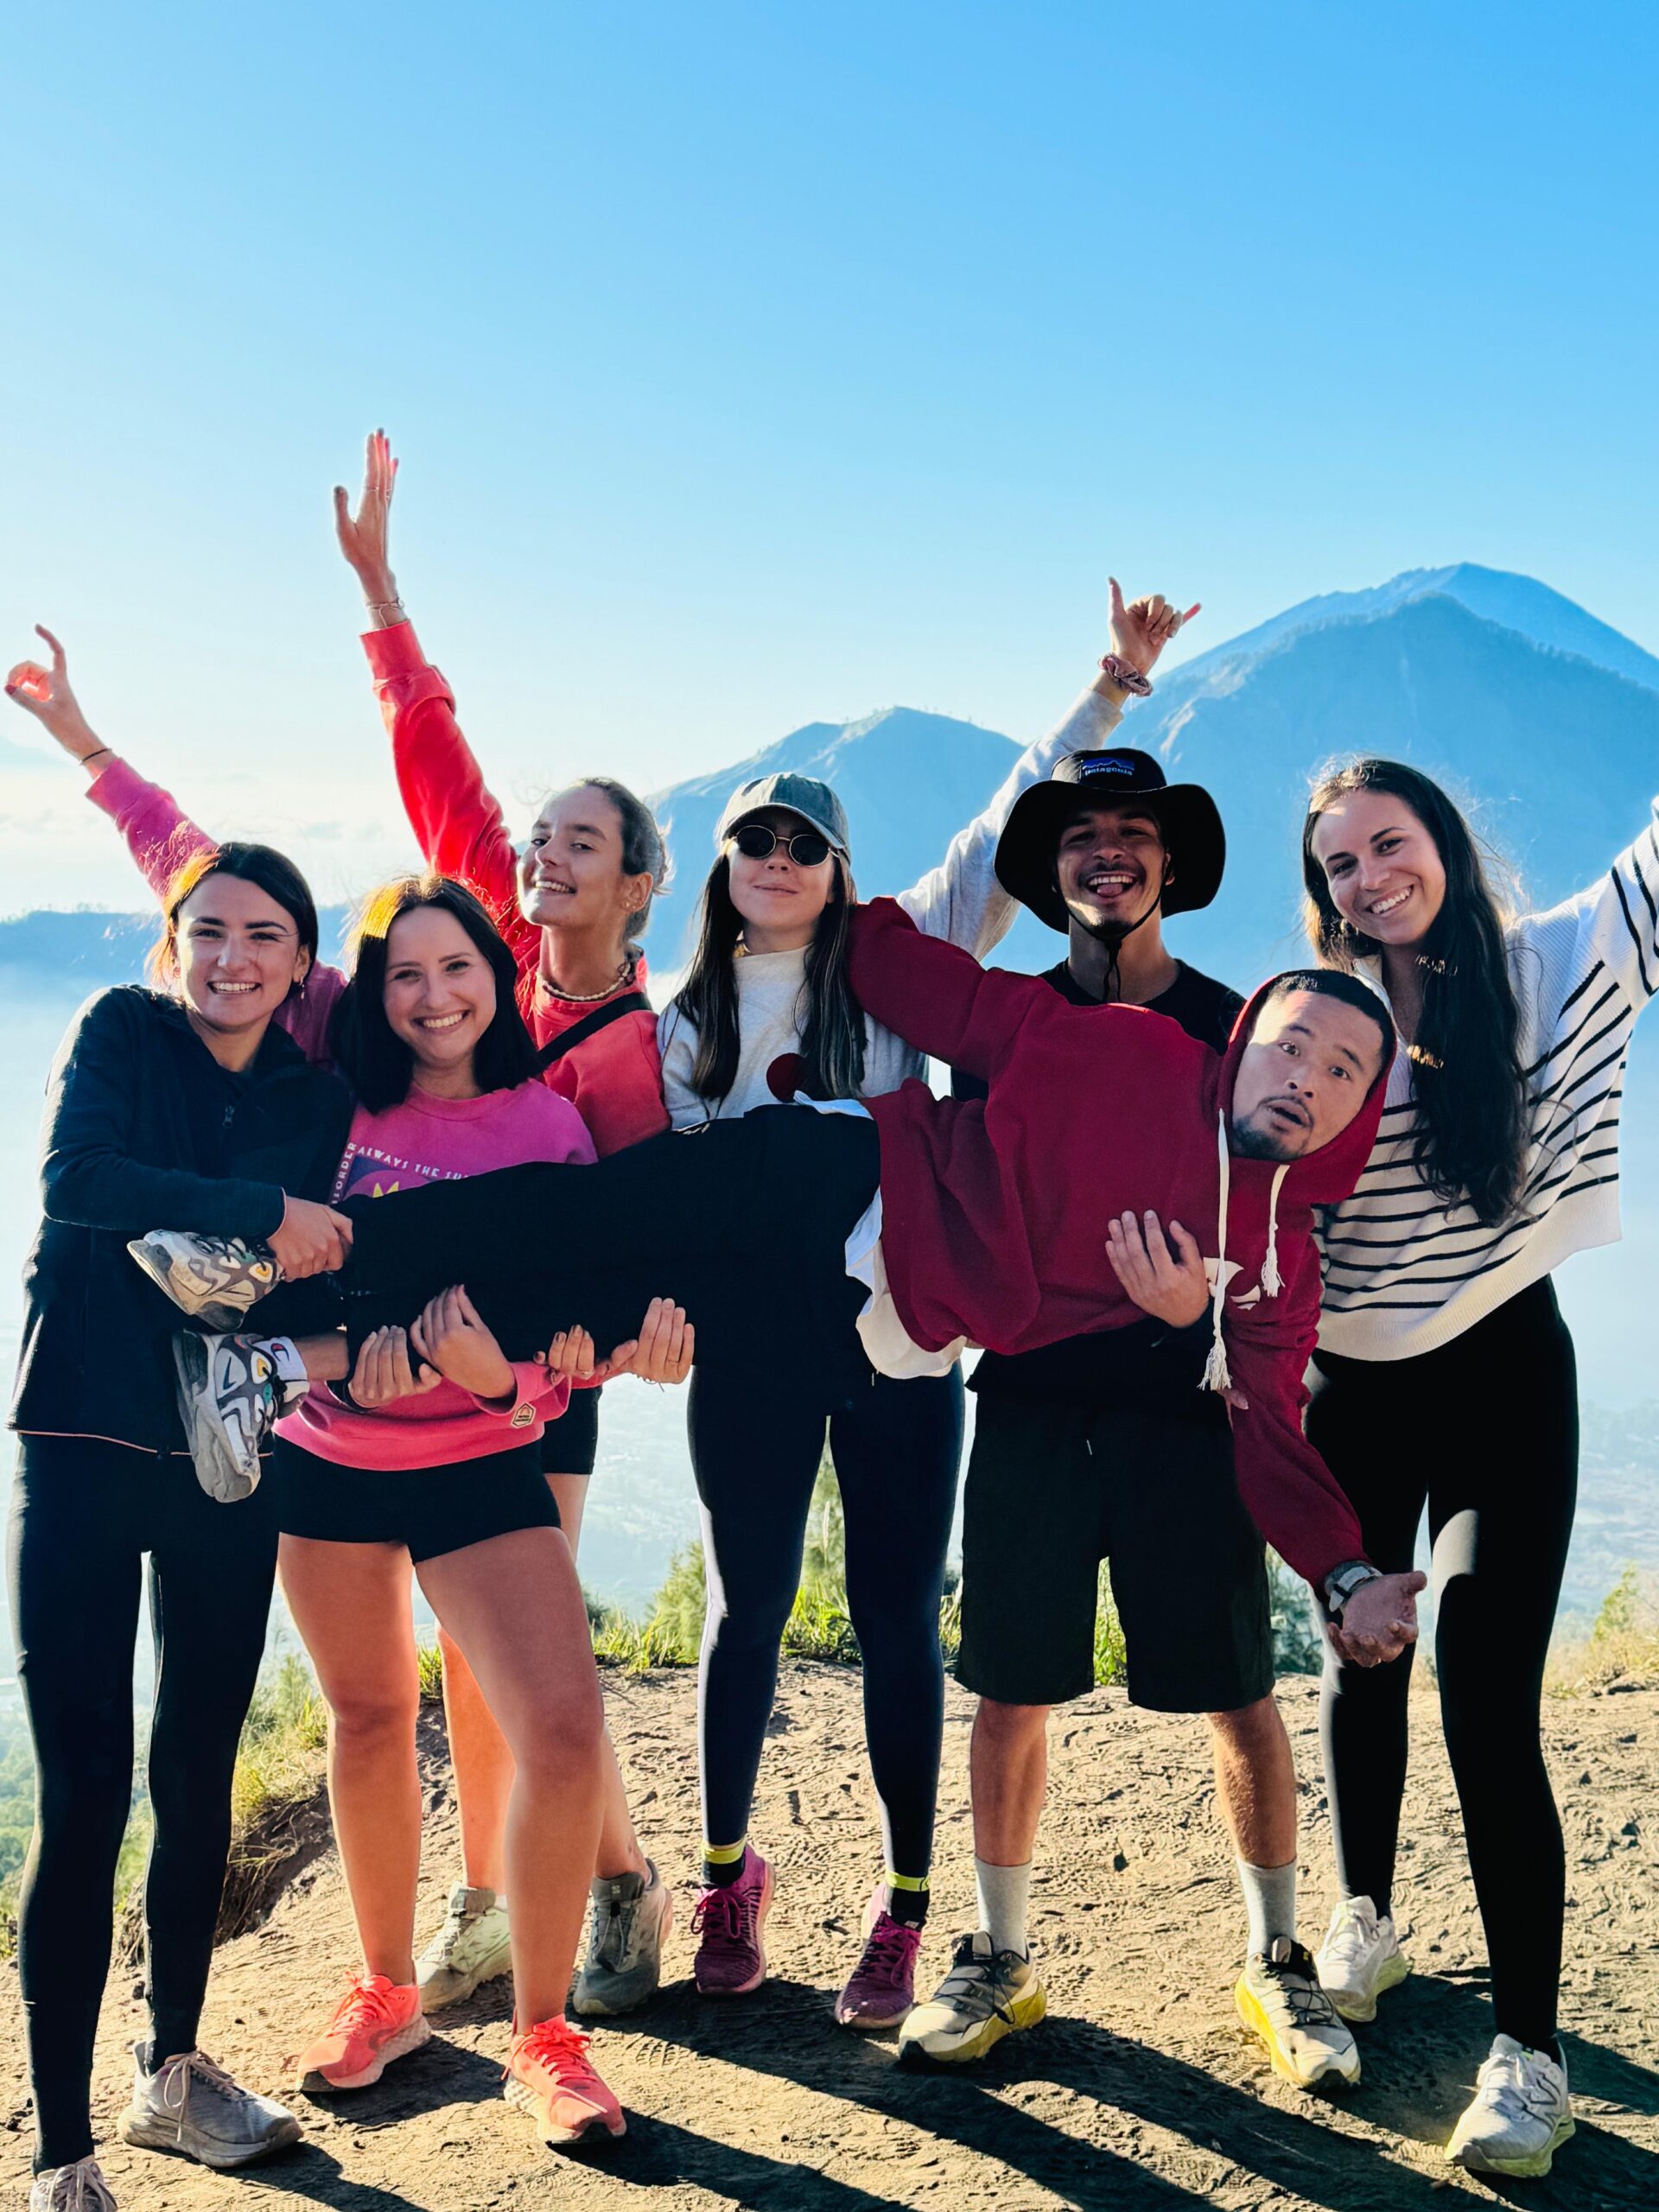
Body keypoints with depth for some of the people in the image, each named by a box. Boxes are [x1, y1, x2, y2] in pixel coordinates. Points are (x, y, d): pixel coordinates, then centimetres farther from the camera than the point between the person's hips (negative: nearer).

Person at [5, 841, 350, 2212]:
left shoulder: (318, 1099, 6)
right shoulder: (118, 1034, -2)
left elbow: (320, 1285, 4)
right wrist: (263, 1211, -23)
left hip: (227, 1466, 4)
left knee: (197, 1778, 13)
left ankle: (175, 2072, 31)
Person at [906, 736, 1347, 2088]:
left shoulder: (1233, 1028, 2)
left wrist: (1201, 1296, -22)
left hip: (1188, 1401, -1)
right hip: (1033, 1401, 1)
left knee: (1240, 1695, 5)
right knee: (1011, 1690, 6)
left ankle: (1276, 1963, 23)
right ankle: (1001, 1960, 24)